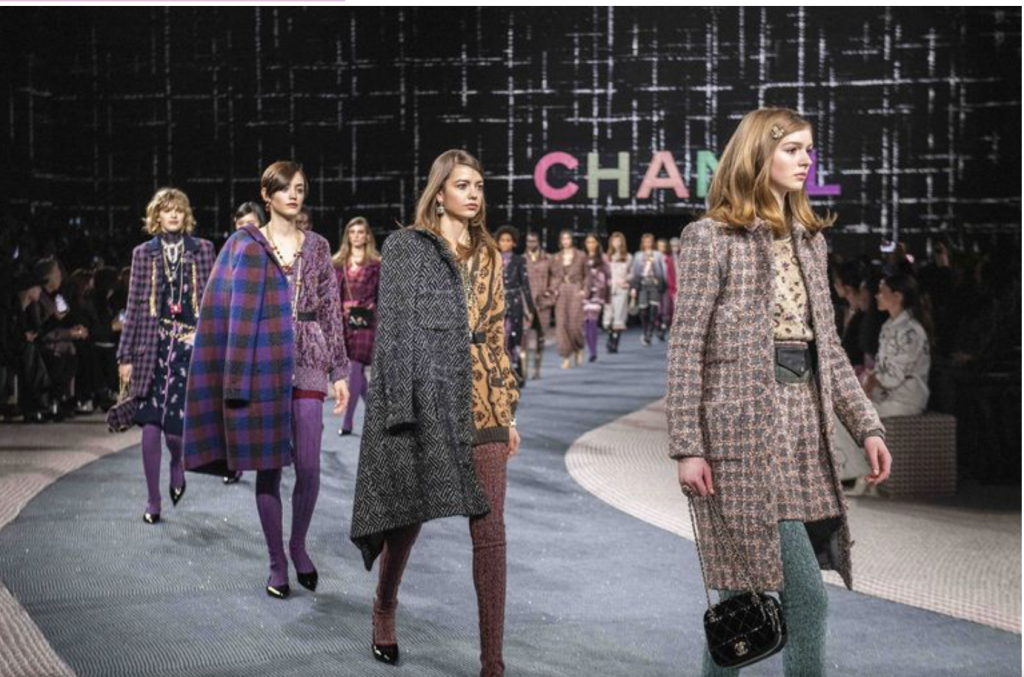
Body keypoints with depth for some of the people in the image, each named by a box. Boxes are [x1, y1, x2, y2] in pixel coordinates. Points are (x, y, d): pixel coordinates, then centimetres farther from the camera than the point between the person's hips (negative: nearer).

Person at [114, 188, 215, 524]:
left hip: (190, 345, -1)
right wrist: (125, 355, 3)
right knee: (150, 425, -2)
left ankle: (177, 465, 30)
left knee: (177, 424, -6)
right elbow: (134, 307, 6)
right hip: (153, 347, 1)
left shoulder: (202, 250, 6)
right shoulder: (144, 253, 7)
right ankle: (153, 501, 10)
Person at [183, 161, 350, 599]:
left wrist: (340, 371, 6)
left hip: (308, 363, 1)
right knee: (268, 467, 2)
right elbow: (228, 309, 2)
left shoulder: (317, 248, 9)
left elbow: (331, 311, 10)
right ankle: (277, 563, 13)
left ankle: (298, 545, 17)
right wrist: (235, 374, -4)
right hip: (262, 362, -1)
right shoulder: (244, 245, 3)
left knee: (308, 467, -7)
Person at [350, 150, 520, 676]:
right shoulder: (406, 246, 0)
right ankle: (384, 611, 37)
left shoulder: (487, 255, 15)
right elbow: (393, 329, -6)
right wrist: (399, 408, -14)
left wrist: (508, 410, 12)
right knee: (408, 516, 8)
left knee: (490, 531, -2)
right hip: (424, 400, -4)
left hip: (481, 406, 4)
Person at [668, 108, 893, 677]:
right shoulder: (713, 236, -5)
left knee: (747, 582, 10)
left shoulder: (808, 239, 15)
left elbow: (827, 346, 16)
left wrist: (866, 425, 8)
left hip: (804, 426, 6)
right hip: (745, 425, -6)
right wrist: (687, 446, -13)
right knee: (806, 592, -10)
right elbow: (685, 347, -8)